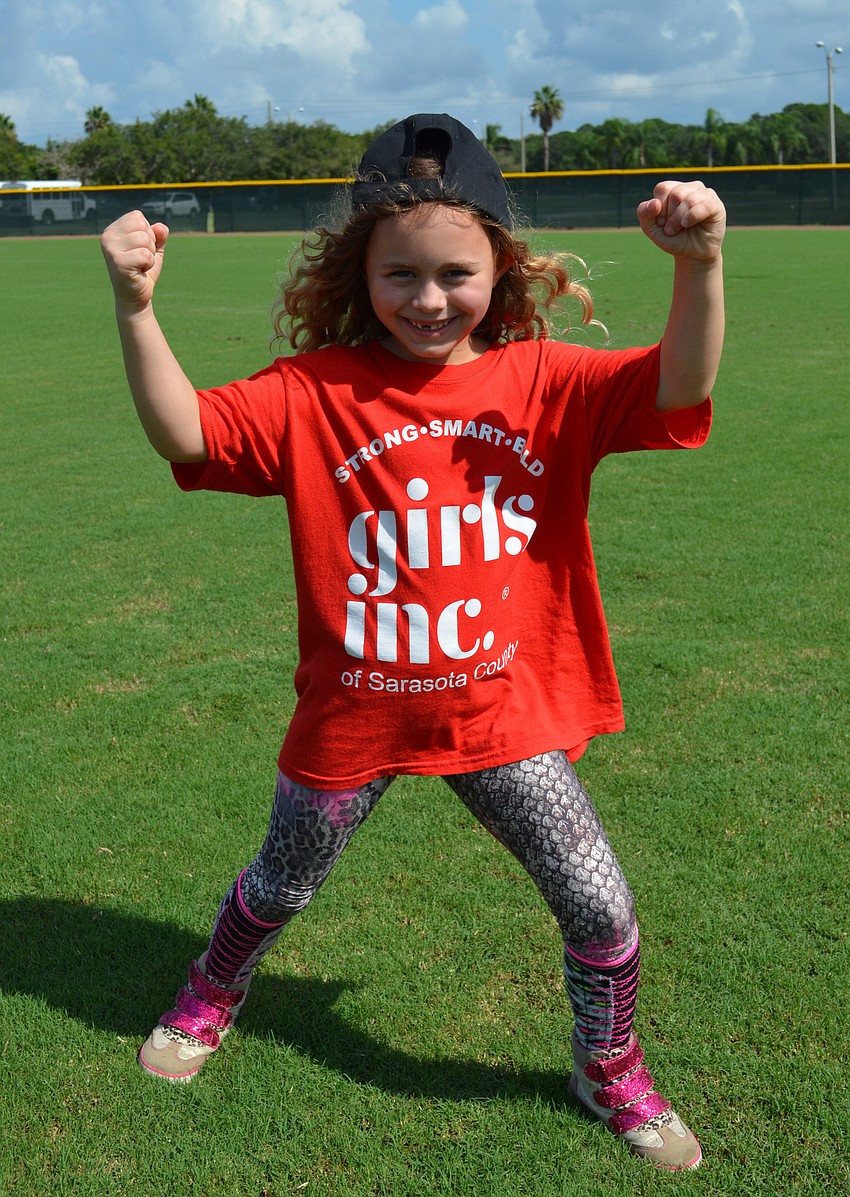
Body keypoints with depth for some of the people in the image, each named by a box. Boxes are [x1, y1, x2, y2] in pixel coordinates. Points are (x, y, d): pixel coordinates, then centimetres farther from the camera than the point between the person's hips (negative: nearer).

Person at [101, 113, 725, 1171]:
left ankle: (611, 1071, 36)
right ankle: (209, 1001, 57)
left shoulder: (544, 382, -9)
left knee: (599, 905, 5)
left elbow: (679, 391, -22)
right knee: (279, 888, 24)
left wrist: (699, 264, -39)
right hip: (353, 718, 0)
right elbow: (183, 432, -20)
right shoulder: (315, 393, -10)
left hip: (503, 714, 1)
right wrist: (136, 308, -34)